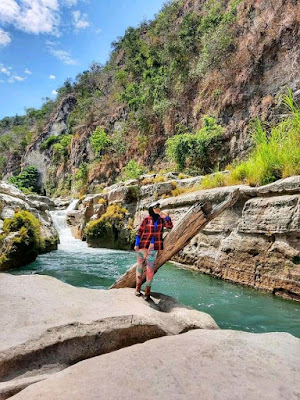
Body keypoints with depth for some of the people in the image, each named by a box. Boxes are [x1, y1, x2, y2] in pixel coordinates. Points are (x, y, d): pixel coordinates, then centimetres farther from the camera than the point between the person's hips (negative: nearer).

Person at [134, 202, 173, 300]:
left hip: (154, 247, 2)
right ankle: (138, 287, 20)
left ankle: (148, 291, 5)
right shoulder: (146, 219, -3)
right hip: (143, 244, -1)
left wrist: (166, 217, -19)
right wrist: (136, 244, -4)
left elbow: (170, 226, -6)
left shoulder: (161, 219, 6)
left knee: (150, 268, -1)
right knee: (140, 265, 6)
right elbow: (139, 232, 0)